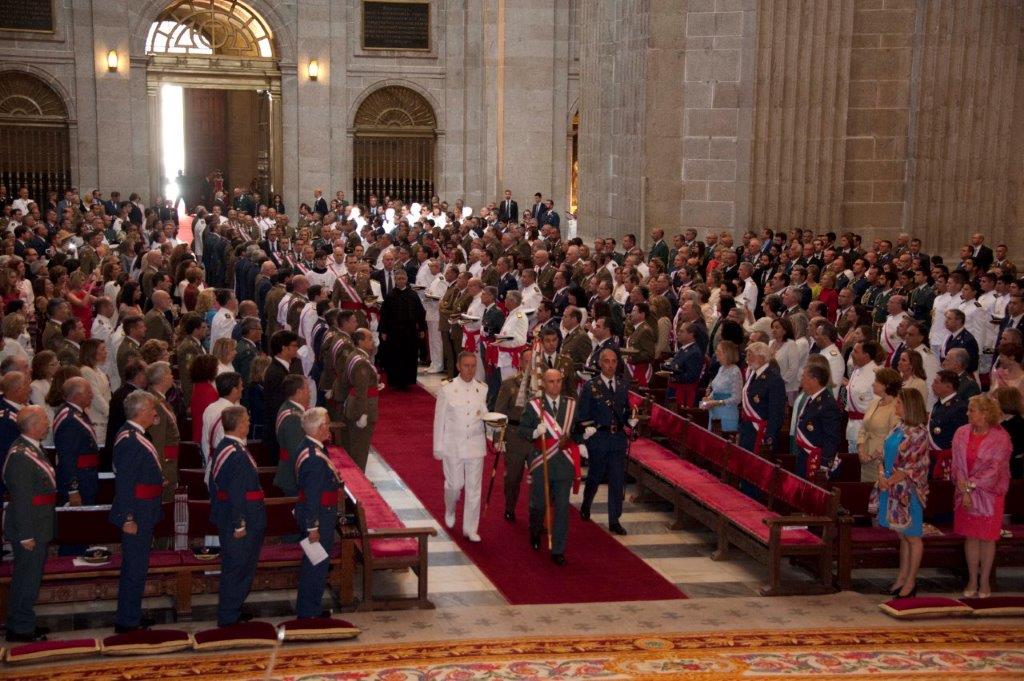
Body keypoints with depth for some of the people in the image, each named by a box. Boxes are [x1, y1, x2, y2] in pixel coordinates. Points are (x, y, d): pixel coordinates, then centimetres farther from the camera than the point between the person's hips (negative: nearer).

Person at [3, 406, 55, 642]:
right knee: (27, 578, 0)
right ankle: (20, 629, 11)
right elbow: (21, 499, -23)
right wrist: (26, 535, -21)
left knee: (30, 577, 18)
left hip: (38, 527, 10)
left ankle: (23, 624, 29)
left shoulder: (33, 449, 9)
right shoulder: (20, 456, -22)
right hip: (29, 528, -10)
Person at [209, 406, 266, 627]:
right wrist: (239, 524, -19)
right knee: (237, 569, 1)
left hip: (225, 516, 10)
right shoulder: (238, 455, -23)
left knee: (232, 568, 20)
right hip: (245, 518, -10)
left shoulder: (222, 447, 7)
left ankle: (230, 612, 30)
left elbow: (214, 484, 15)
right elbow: (236, 493, -24)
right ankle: (229, 617, 10)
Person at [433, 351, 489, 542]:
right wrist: (438, 447, -2)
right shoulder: (447, 389, -4)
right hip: (453, 445, -2)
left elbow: (487, 415, 11)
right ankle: (450, 510, 35)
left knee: (474, 487, 3)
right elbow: (439, 419, -2)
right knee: (455, 484, 1)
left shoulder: (483, 390, 3)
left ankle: (470, 528, 14)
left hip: (475, 445, 2)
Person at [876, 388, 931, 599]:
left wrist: (891, 481, -15)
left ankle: (910, 581, 12)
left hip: (908, 490, -7)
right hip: (893, 489, 7)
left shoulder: (918, 433, -15)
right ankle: (902, 577, 24)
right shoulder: (898, 428, 8)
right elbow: (884, 455, 12)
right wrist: (881, 474, -5)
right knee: (902, 535, 15)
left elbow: (914, 466, -17)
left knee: (912, 537, 4)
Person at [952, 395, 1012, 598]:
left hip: (990, 493, -3)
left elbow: (994, 469, -15)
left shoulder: (1000, 438, -12)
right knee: (970, 537, 8)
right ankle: (972, 580, 19)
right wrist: (964, 490, -11)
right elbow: (957, 464, -2)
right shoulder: (962, 433, -2)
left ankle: (985, 581, 17)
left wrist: (970, 485, -17)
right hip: (966, 493, 3)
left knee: (987, 538, 5)